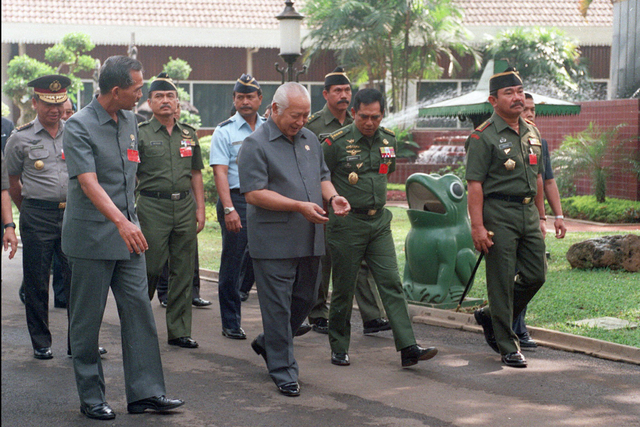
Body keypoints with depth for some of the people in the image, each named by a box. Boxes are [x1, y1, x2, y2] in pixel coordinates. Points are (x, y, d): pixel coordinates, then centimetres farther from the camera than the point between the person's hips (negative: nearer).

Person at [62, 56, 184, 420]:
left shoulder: (130, 121, 10)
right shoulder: (79, 126, -13)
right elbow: (88, 182, -24)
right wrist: (120, 221, -36)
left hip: (128, 233, 7)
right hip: (92, 236, -6)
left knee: (139, 309, 3)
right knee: (88, 319, 3)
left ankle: (146, 392, 7)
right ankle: (91, 397, 12)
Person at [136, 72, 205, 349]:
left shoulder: (188, 134, 13)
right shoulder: (140, 134, 0)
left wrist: (200, 209, 10)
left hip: (185, 205, 4)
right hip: (152, 206, -4)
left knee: (183, 272, 5)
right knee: (150, 268, -2)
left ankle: (179, 331, 12)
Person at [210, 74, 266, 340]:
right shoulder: (224, 131, 0)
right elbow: (220, 172, -8)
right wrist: (229, 209, -18)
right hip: (237, 200, -3)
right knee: (232, 265, 3)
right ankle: (230, 323, 11)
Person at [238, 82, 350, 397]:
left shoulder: (310, 139, 14)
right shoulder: (255, 144, -9)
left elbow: (322, 177, 23)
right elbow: (254, 193, -16)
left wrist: (332, 197, -1)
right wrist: (300, 206, -22)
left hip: (310, 239, 7)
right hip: (274, 241, -7)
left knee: (305, 299, 15)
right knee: (278, 305, -1)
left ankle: (268, 343, 37)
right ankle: (283, 371, 8)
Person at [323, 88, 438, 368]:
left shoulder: (388, 140, 6)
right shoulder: (336, 143, -11)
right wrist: (334, 203, 3)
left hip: (379, 222, 4)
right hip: (347, 224, -4)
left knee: (391, 283, -4)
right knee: (344, 288, 4)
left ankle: (408, 348, -8)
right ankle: (339, 349, 18)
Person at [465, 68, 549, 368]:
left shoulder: (532, 132, 14)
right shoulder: (483, 137, -9)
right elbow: (474, 184, -13)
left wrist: (540, 215, 20)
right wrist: (477, 226, -19)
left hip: (528, 212, 7)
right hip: (499, 214, -7)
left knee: (536, 275, 7)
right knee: (502, 282, -2)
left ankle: (491, 318, 27)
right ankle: (507, 347, 6)